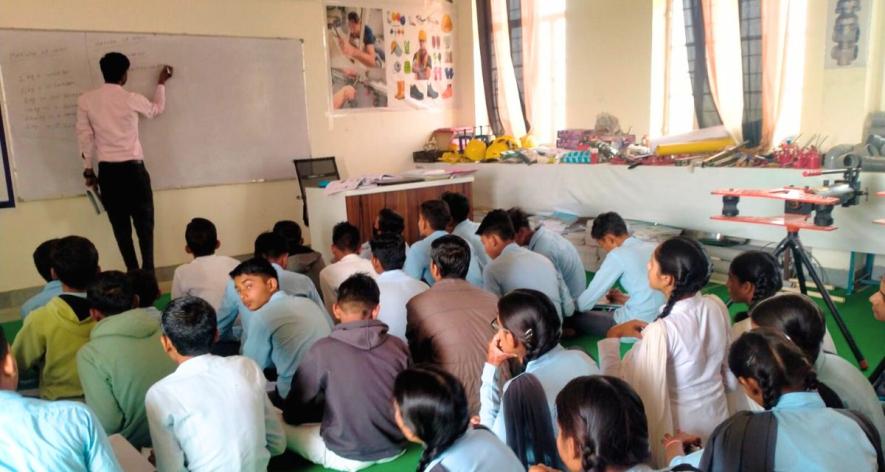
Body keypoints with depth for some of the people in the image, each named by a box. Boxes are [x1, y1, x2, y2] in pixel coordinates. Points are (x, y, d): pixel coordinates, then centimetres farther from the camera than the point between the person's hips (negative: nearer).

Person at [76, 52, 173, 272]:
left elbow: (84, 137, 3)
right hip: (133, 168, -2)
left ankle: (133, 273, 14)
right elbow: (157, 109, 14)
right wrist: (161, 83, 30)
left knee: (120, 225, 10)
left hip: (107, 170, 2)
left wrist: (88, 170, 11)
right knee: (144, 223, 6)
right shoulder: (131, 99, -7)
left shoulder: (85, 100, 0)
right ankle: (148, 274, 5)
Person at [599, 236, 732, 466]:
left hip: (680, 426, -6)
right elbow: (728, 373, 3)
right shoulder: (717, 306, -13)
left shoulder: (662, 331, -33)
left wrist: (613, 335, -17)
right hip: (716, 415, 7)